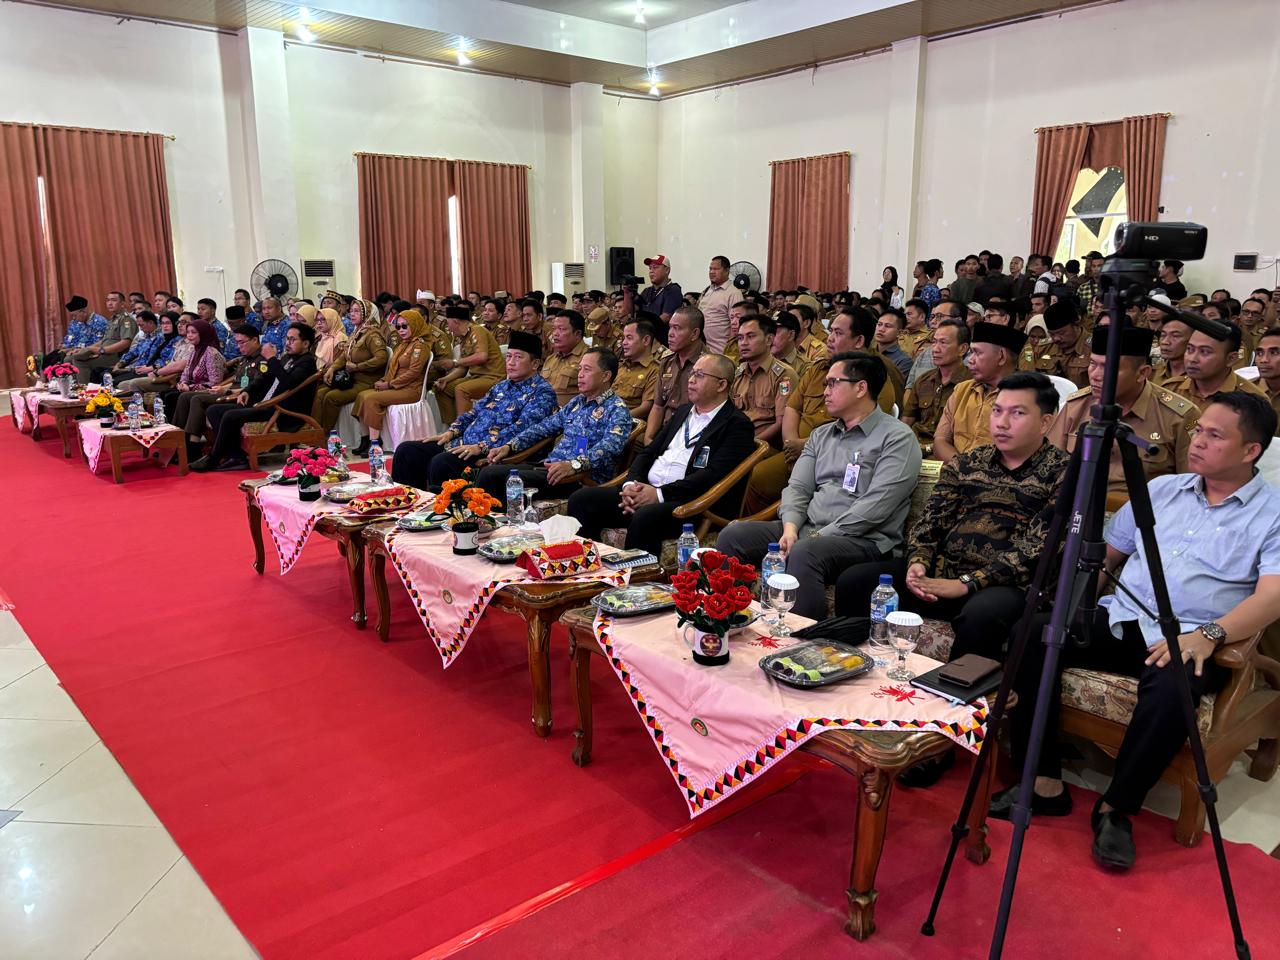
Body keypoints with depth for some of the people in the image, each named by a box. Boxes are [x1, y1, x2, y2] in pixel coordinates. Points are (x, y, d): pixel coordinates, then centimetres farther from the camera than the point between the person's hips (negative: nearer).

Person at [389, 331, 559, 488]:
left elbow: (520, 429, -19)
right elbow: (475, 412, 24)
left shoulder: (542, 392, -6)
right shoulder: (502, 386, 22)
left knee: (441, 462, -33)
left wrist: (481, 447, -25)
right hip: (464, 443, 9)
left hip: (490, 452, -9)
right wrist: (451, 431, 6)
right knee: (407, 450, 0)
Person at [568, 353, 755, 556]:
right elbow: (648, 453, 20)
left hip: (689, 502, -7)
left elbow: (715, 475, -15)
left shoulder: (737, 424, -2)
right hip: (645, 491, 8)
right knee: (581, 499, -8)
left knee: (644, 518, -37)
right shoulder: (683, 411, 22)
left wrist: (660, 493, -18)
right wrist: (631, 484, -1)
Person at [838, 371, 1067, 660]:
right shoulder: (966, 463, 16)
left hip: (1005, 584, -5)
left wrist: (966, 583, -17)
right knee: (853, 581, -13)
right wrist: (918, 563, -10)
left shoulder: (1061, 473, 0)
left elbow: (1036, 548, -10)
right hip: (940, 570, 5)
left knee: (981, 615, -39)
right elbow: (930, 522, 12)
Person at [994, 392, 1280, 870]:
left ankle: (1116, 808, -14)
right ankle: (1045, 782, -13)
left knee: (1171, 688, -37)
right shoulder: (1161, 489, 18)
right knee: (1031, 636, -20)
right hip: (1120, 620, 5)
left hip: (1192, 640, -4)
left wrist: (1208, 634, -26)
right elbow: (1105, 555, 19)